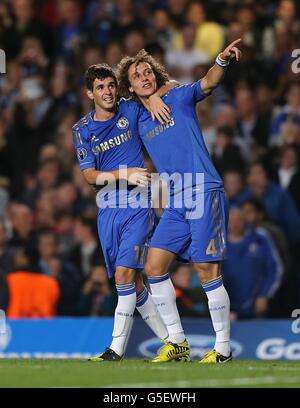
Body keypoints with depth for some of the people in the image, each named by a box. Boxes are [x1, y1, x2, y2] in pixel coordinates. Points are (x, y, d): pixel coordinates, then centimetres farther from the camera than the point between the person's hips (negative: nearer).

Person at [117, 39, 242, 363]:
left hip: (204, 192, -6)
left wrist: (222, 60, -33)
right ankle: (176, 341, 10)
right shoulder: (139, 125, 18)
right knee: (154, 267, 0)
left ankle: (223, 348, -2)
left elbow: (207, 83, -16)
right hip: (175, 203, 6)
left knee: (206, 272, -9)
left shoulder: (178, 99, 3)